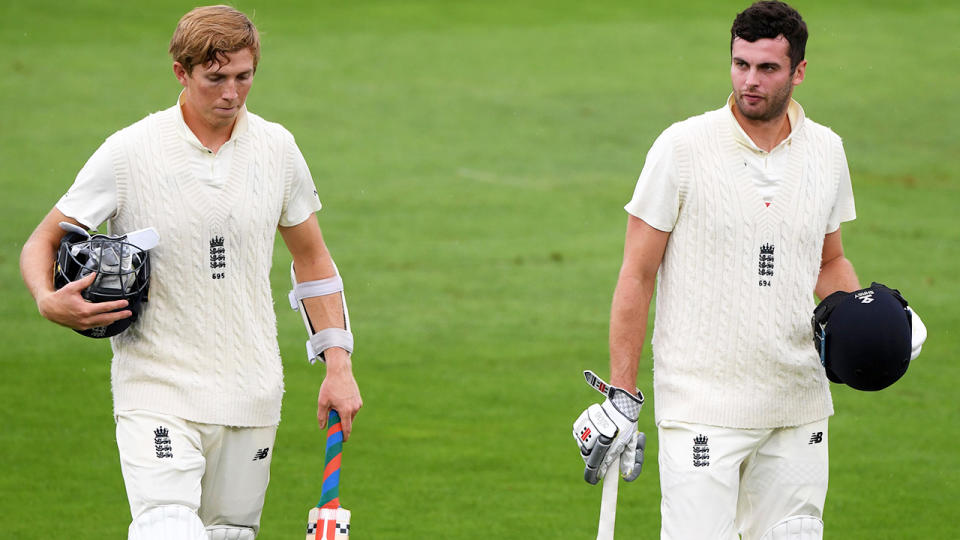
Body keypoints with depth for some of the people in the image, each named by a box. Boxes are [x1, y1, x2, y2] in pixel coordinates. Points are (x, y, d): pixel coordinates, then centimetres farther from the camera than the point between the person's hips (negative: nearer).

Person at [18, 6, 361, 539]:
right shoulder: (128, 153, -7)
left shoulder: (277, 148, 4)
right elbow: (43, 243, 0)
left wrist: (339, 366, 10)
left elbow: (312, 258, 16)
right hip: (157, 388, -4)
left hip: (251, 394, 4)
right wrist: (49, 300, -22)